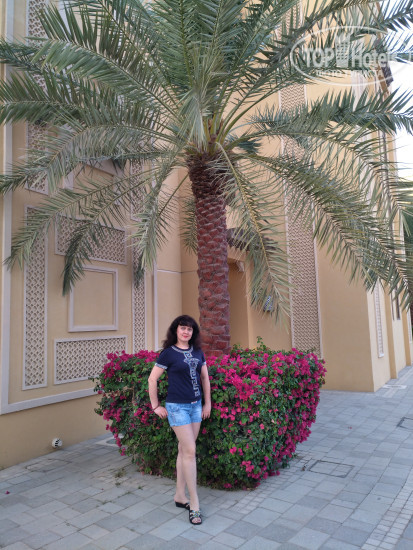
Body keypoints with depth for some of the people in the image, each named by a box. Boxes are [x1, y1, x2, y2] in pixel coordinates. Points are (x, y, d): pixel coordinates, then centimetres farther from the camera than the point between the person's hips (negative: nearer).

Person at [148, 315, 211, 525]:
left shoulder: (197, 352, 6)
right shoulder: (168, 353, -9)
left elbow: (205, 377, 13)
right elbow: (152, 379, -5)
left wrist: (207, 403, 11)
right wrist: (155, 406, -4)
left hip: (196, 405, 5)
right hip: (177, 407, -5)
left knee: (184, 450, 14)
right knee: (190, 452, -5)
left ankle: (180, 496, 28)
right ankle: (194, 504, 7)